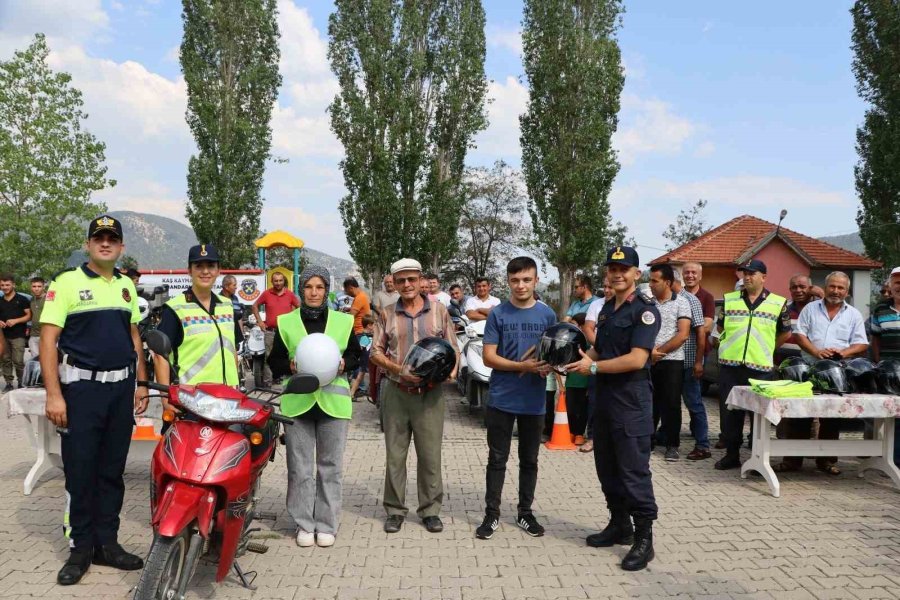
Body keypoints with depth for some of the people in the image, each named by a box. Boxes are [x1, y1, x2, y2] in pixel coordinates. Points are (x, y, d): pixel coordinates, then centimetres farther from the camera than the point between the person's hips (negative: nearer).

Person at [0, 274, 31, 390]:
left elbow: (29, 316, -1)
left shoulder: (22, 299, 1)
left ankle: (21, 383, 5)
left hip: (18, 336, -5)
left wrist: (15, 321, -15)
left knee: (18, 361, -8)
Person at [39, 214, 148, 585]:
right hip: (81, 388, -4)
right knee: (80, 471, 1)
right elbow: (48, 339, -9)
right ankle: (81, 548, 15)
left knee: (112, 470, 10)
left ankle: (107, 543, 20)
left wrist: (141, 383, 12)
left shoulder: (126, 286, 12)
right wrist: (53, 394, -16)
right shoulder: (67, 282, -5)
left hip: (121, 388, 5)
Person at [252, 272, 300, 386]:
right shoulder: (266, 294, 2)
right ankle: (267, 381, 10)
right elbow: (254, 306, 12)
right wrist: (259, 321, 5)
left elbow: (299, 307, 14)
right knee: (269, 357, 4)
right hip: (270, 331, 0)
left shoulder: (290, 294, 3)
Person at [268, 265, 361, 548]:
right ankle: (304, 524, 17)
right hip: (297, 401, 0)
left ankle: (326, 525, 17)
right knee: (300, 467, 4)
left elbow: (355, 355, 12)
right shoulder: (286, 322, 5)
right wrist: (291, 365, -12)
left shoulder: (343, 321, 6)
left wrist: (343, 364, -8)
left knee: (330, 466, 5)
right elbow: (274, 361, 8)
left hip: (333, 400, 0)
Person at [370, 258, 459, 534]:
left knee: (430, 455, 5)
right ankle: (395, 510, 22)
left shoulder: (439, 311, 5)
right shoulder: (387, 314, 6)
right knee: (394, 455, 8)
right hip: (396, 393, 1)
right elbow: (376, 351, 4)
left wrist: (451, 370, -13)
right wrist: (400, 370, -12)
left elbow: (453, 348, 7)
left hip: (430, 394, -1)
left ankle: (430, 510, 20)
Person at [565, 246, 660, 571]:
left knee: (634, 471, -3)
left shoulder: (645, 310, -12)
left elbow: (636, 359, -21)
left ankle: (644, 539, 7)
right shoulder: (607, 308, 14)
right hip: (605, 396, 8)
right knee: (607, 467, 15)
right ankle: (620, 525, 29)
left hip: (631, 400, -8)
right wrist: (579, 360, 2)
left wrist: (594, 367, -17)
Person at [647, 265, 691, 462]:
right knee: (649, 403, 10)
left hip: (672, 361, -4)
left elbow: (683, 335, -9)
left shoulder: (681, 302, -3)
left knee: (671, 404, 2)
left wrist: (660, 351, -11)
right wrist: (650, 350, -8)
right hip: (649, 361, 4)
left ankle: (672, 445, 11)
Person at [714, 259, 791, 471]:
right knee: (731, 411, 7)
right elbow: (721, 327, 19)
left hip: (760, 367, -2)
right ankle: (732, 454, 17)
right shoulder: (729, 300, 7)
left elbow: (786, 333, 14)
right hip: (730, 365, 2)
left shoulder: (779, 303, 3)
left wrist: (766, 349, 11)